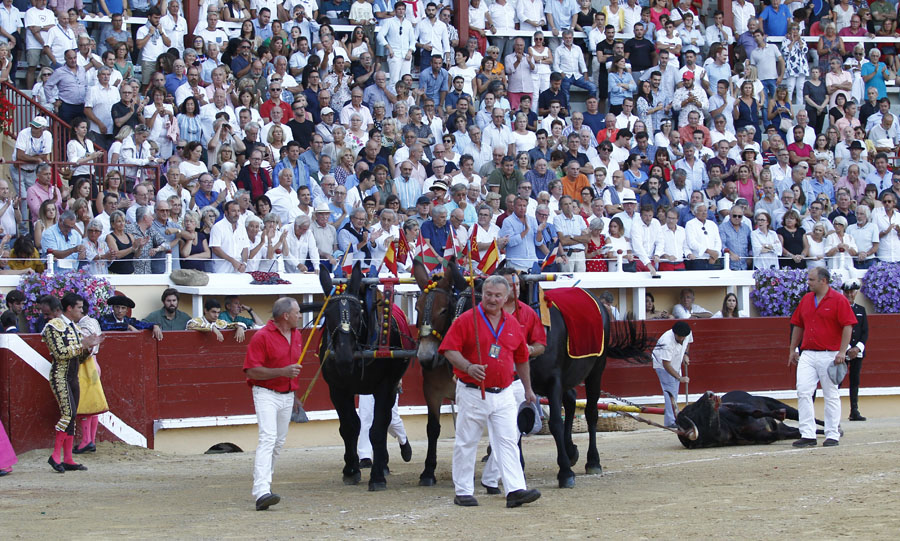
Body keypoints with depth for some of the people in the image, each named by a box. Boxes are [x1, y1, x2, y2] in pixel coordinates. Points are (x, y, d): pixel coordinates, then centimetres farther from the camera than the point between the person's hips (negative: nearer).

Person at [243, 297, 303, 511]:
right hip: (266, 394, -8)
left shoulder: (296, 335, 11)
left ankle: (263, 484, 23)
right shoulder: (262, 337, -14)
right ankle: (261, 492, -31)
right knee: (268, 437, -20)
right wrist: (282, 372, -25)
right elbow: (251, 371, -18)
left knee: (279, 442, 10)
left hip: (287, 395, 8)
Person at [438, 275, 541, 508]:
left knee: (508, 441, -4)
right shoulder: (466, 320, -5)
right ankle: (463, 491, 13)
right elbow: (449, 350, -11)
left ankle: (515, 490, -9)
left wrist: (528, 389, 24)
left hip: (504, 394, 4)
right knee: (466, 443, 4)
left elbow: (521, 359, 20)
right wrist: (468, 367, -27)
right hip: (472, 393, -4)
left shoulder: (513, 325, 10)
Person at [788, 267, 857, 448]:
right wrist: (793, 350, 18)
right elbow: (798, 326, 20)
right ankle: (807, 435, -6)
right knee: (803, 392, -6)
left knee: (831, 396, 1)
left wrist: (842, 351, -16)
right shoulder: (806, 300, 13)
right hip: (807, 355, 5)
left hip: (830, 355, -5)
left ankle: (832, 435, 9)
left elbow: (848, 326, -9)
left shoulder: (838, 300, -5)